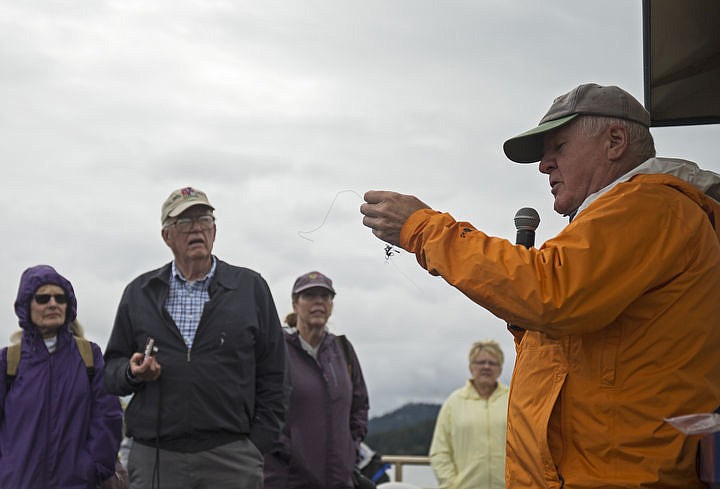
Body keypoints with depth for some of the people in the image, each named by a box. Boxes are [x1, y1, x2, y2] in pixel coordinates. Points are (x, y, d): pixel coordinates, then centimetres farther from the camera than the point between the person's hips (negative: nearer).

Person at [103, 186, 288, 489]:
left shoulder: (251, 288, 9)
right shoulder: (139, 293, 13)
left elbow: (272, 376, 7)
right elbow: (112, 367, 16)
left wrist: (255, 446, 0)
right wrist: (132, 372, -7)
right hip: (153, 460, 1)